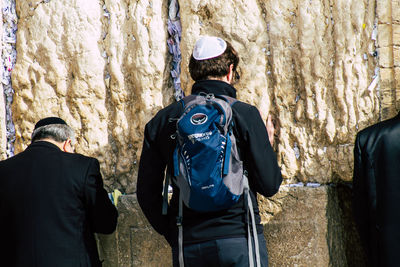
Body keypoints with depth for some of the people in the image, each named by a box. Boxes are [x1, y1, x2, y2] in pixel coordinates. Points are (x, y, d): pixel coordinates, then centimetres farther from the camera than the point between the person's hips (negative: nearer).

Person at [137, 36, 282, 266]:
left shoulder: (163, 120, 6)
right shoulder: (244, 114, -5)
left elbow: (146, 192, 7)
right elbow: (270, 185, -3)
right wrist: (266, 143, 14)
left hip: (187, 248, 4)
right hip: (239, 238, -3)